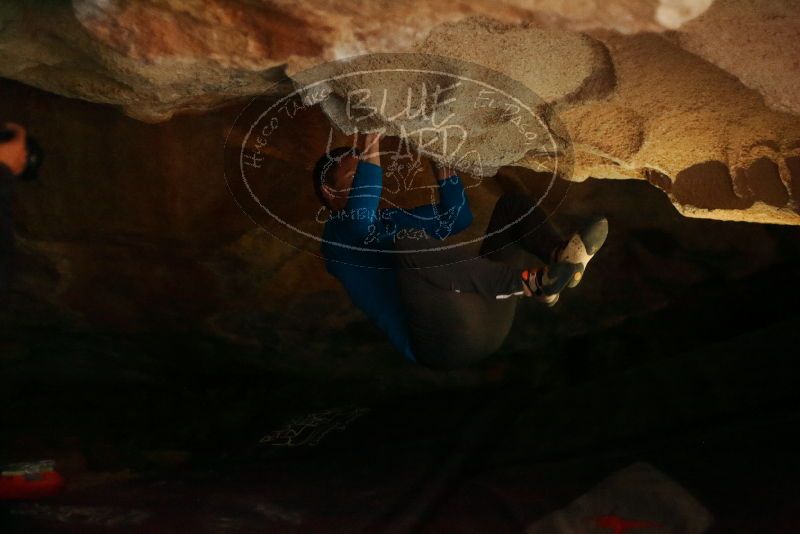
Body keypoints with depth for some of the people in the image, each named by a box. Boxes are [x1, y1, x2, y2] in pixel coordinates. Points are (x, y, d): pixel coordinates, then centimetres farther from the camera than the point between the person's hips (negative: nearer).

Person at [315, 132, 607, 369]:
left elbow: (457, 216, 31)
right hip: (442, 343, -8)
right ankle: (531, 282, -30)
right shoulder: (337, 235, 6)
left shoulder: (394, 218, 31)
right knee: (410, 243, -35)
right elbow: (360, 223, -18)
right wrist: (368, 152, -19)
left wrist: (442, 165, 23)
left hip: (483, 323, 8)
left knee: (512, 204, 12)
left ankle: (561, 257, -22)